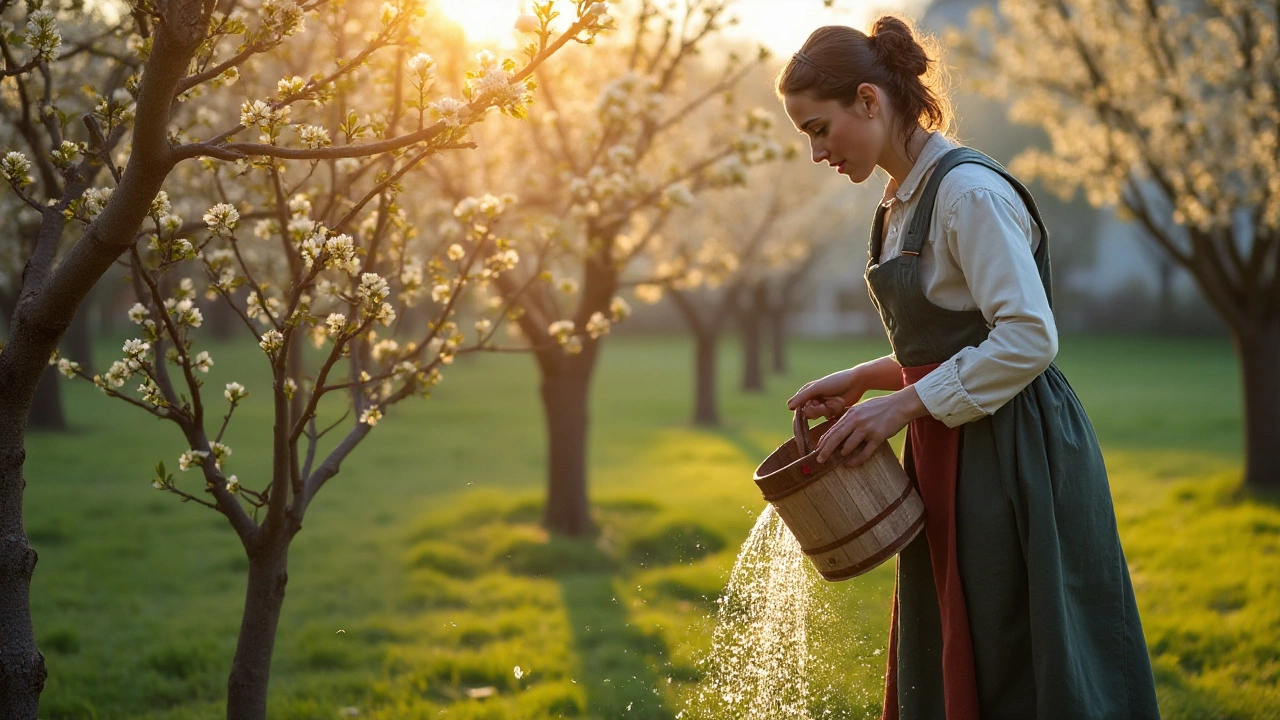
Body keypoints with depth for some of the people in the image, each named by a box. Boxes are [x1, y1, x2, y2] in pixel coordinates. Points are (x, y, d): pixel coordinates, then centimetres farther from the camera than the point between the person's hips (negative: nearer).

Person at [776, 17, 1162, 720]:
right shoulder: (904, 201, 14)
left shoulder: (970, 190, -16)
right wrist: (862, 379, 8)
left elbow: (1028, 340, -22)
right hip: (952, 462, 9)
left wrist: (904, 404, -20)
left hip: (1014, 459, -9)